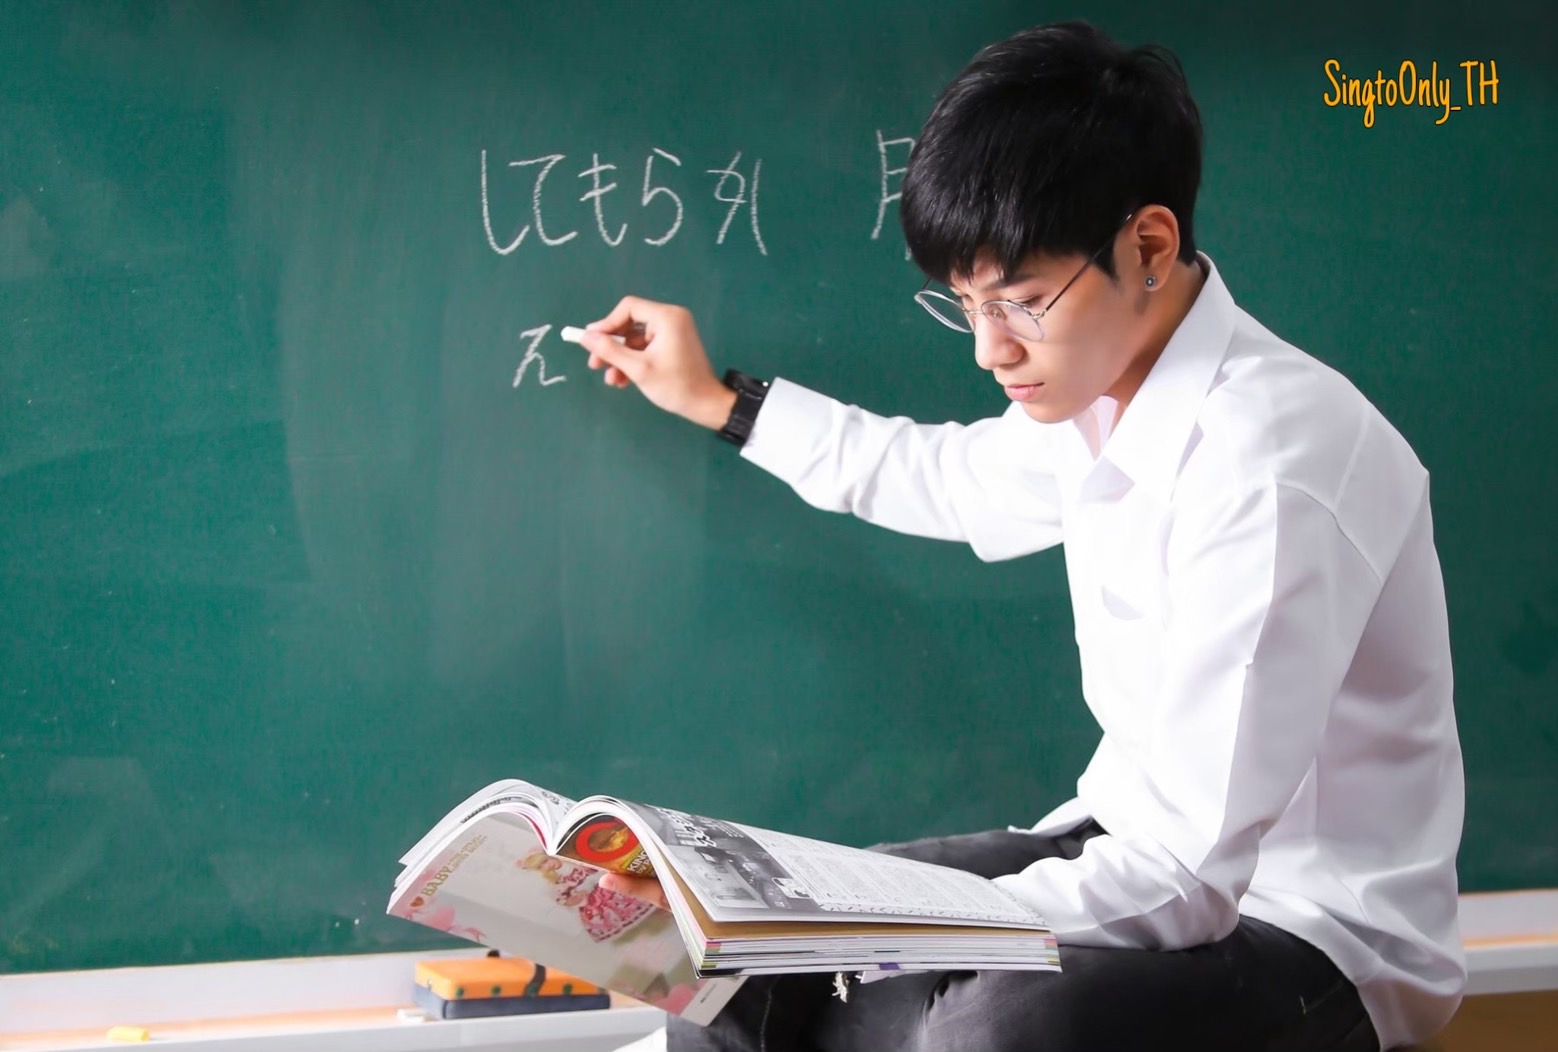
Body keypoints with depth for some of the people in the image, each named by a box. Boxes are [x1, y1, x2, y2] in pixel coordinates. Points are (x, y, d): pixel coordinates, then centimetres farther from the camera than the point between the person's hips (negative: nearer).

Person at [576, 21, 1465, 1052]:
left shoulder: (1267, 461, -28)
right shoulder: (1095, 387, 0)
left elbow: (1188, 876, -29)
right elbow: (950, 480, 25)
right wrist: (716, 402, 28)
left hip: (1314, 937, -8)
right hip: (1142, 847, 8)